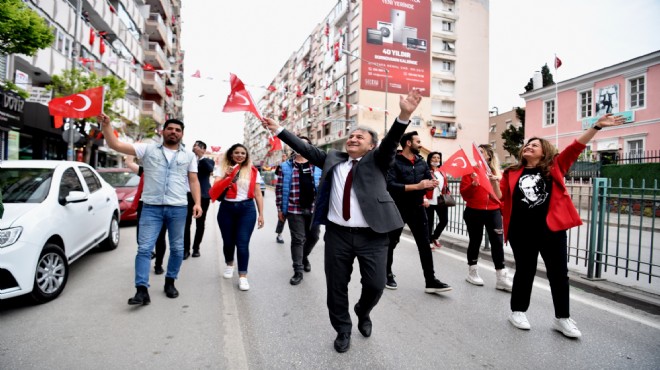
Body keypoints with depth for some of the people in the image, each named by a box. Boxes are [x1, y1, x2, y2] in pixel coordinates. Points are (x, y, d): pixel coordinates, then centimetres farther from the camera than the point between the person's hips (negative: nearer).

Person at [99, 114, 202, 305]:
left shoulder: (189, 156, 11)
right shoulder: (148, 149, 7)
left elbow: (194, 181, 8)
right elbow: (116, 145, 2)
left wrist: (197, 203, -3)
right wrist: (106, 125, -12)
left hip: (178, 208, 1)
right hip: (151, 207, -1)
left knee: (177, 248, 9)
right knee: (144, 248, -5)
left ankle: (170, 282, 27)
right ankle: (142, 290, -1)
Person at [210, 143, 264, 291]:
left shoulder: (253, 171, 4)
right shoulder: (224, 169, 7)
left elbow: (258, 194, 4)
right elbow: (215, 191, -2)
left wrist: (261, 214, -1)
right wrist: (225, 176, -15)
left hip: (246, 209, -2)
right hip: (226, 209, 2)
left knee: (242, 244, -6)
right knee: (228, 242, 12)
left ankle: (243, 276, 3)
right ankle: (229, 265, 41)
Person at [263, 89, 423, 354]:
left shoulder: (376, 160, 4)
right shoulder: (333, 159, 12)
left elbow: (391, 141, -13)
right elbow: (305, 148, 14)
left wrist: (404, 115, -31)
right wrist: (278, 130, 14)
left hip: (371, 235, -2)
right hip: (337, 234, 3)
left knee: (375, 285, 0)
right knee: (336, 286, 10)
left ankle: (363, 312, 36)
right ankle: (342, 330, 34)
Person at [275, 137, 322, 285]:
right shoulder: (285, 167, 1)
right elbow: (279, 188, 1)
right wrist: (280, 209, -1)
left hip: (314, 209, 3)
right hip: (294, 209, -2)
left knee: (313, 237, 14)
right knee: (298, 239, 1)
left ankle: (304, 257, 43)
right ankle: (298, 271, 12)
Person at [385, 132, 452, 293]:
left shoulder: (422, 162, 9)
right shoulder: (394, 162, -12)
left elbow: (429, 180, 11)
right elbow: (390, 185, -24)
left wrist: (431, 184, -14)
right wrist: (416, 186, -25)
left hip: (418, 208, 5)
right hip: (398, 209, -5)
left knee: (425, 244, 4)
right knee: (391, 243, 10)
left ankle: (430, 281, 10)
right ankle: (388, 274, 28)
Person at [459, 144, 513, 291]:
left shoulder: (498, 172, 7)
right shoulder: (471, 171, -1)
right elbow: (464, 194, -7)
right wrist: (473, 184, -22)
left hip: (493, 212, 2)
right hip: (474, 212, -2)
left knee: (497, 242, 0)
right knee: (475, 241, 8)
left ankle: (502, 278, 8)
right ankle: (472, 273, 24)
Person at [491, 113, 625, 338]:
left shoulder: (554, 167, 6)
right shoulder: (512, 173, 6)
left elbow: (575, 148, -4)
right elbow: (500, 197, 3)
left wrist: (596, 126, -13)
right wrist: (493, 181, -14)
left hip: (552, 229, 1)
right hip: (521, 232, 0)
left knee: (559, 273, 8)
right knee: (524, 272, 10)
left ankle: (562, 318, 25)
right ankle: (517, 311, 26)